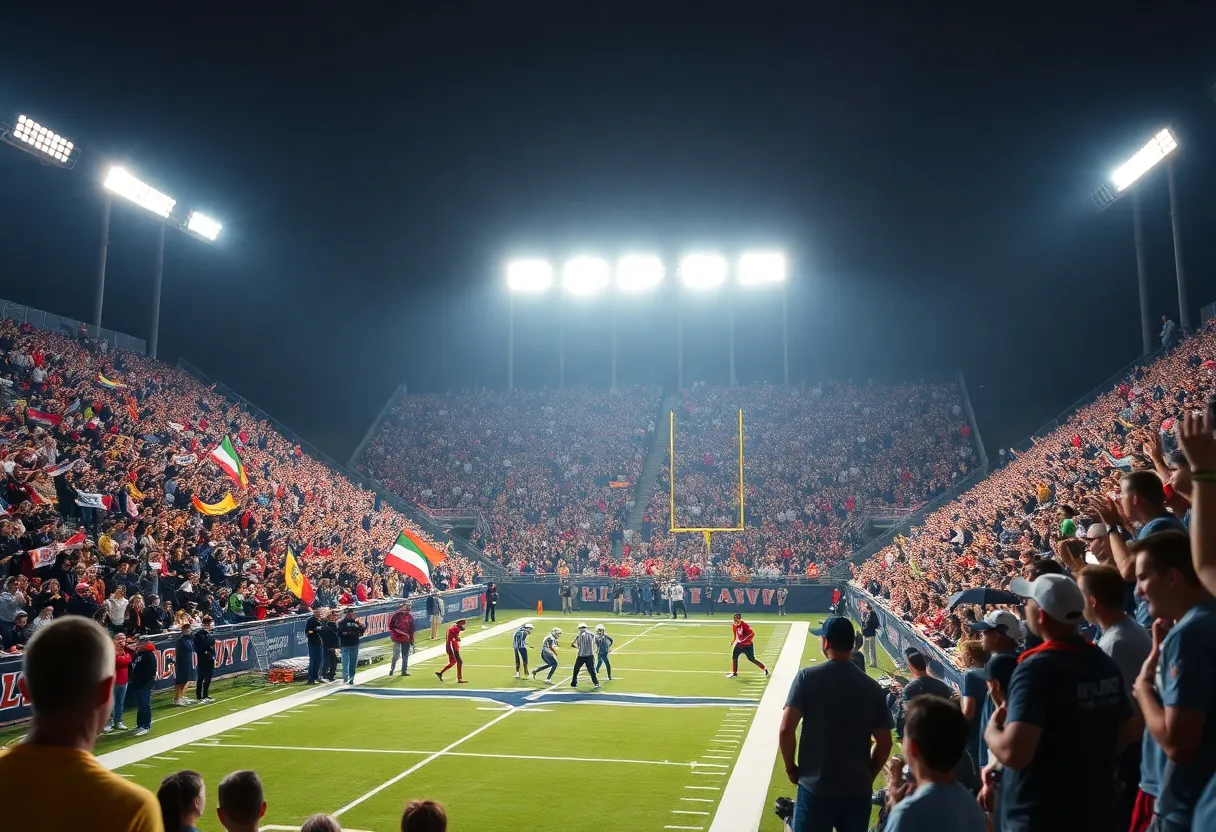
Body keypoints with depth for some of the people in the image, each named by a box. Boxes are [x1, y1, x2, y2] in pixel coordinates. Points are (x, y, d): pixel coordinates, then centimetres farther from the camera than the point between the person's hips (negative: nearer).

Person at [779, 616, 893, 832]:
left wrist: (791, 768, 1)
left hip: (815, 788, -3)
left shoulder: (808, 677, -9)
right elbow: (884, 743, 3)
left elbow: (786, 730, -13)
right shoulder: (872, 687, 0)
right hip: (858, 790, 3)